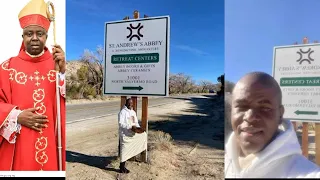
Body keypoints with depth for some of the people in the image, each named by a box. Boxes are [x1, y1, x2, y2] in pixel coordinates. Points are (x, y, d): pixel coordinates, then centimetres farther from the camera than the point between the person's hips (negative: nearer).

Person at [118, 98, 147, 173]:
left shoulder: (133, 112, 12)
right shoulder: (122, 112, -11)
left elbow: (136, 122, 15)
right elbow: (121, 124, -19)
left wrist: (138, 128, -6)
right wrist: (131, 127, -27)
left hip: (132, 133, 7)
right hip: (125, 134, -7)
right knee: (124, 150, -1)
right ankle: (122, 168, 16)